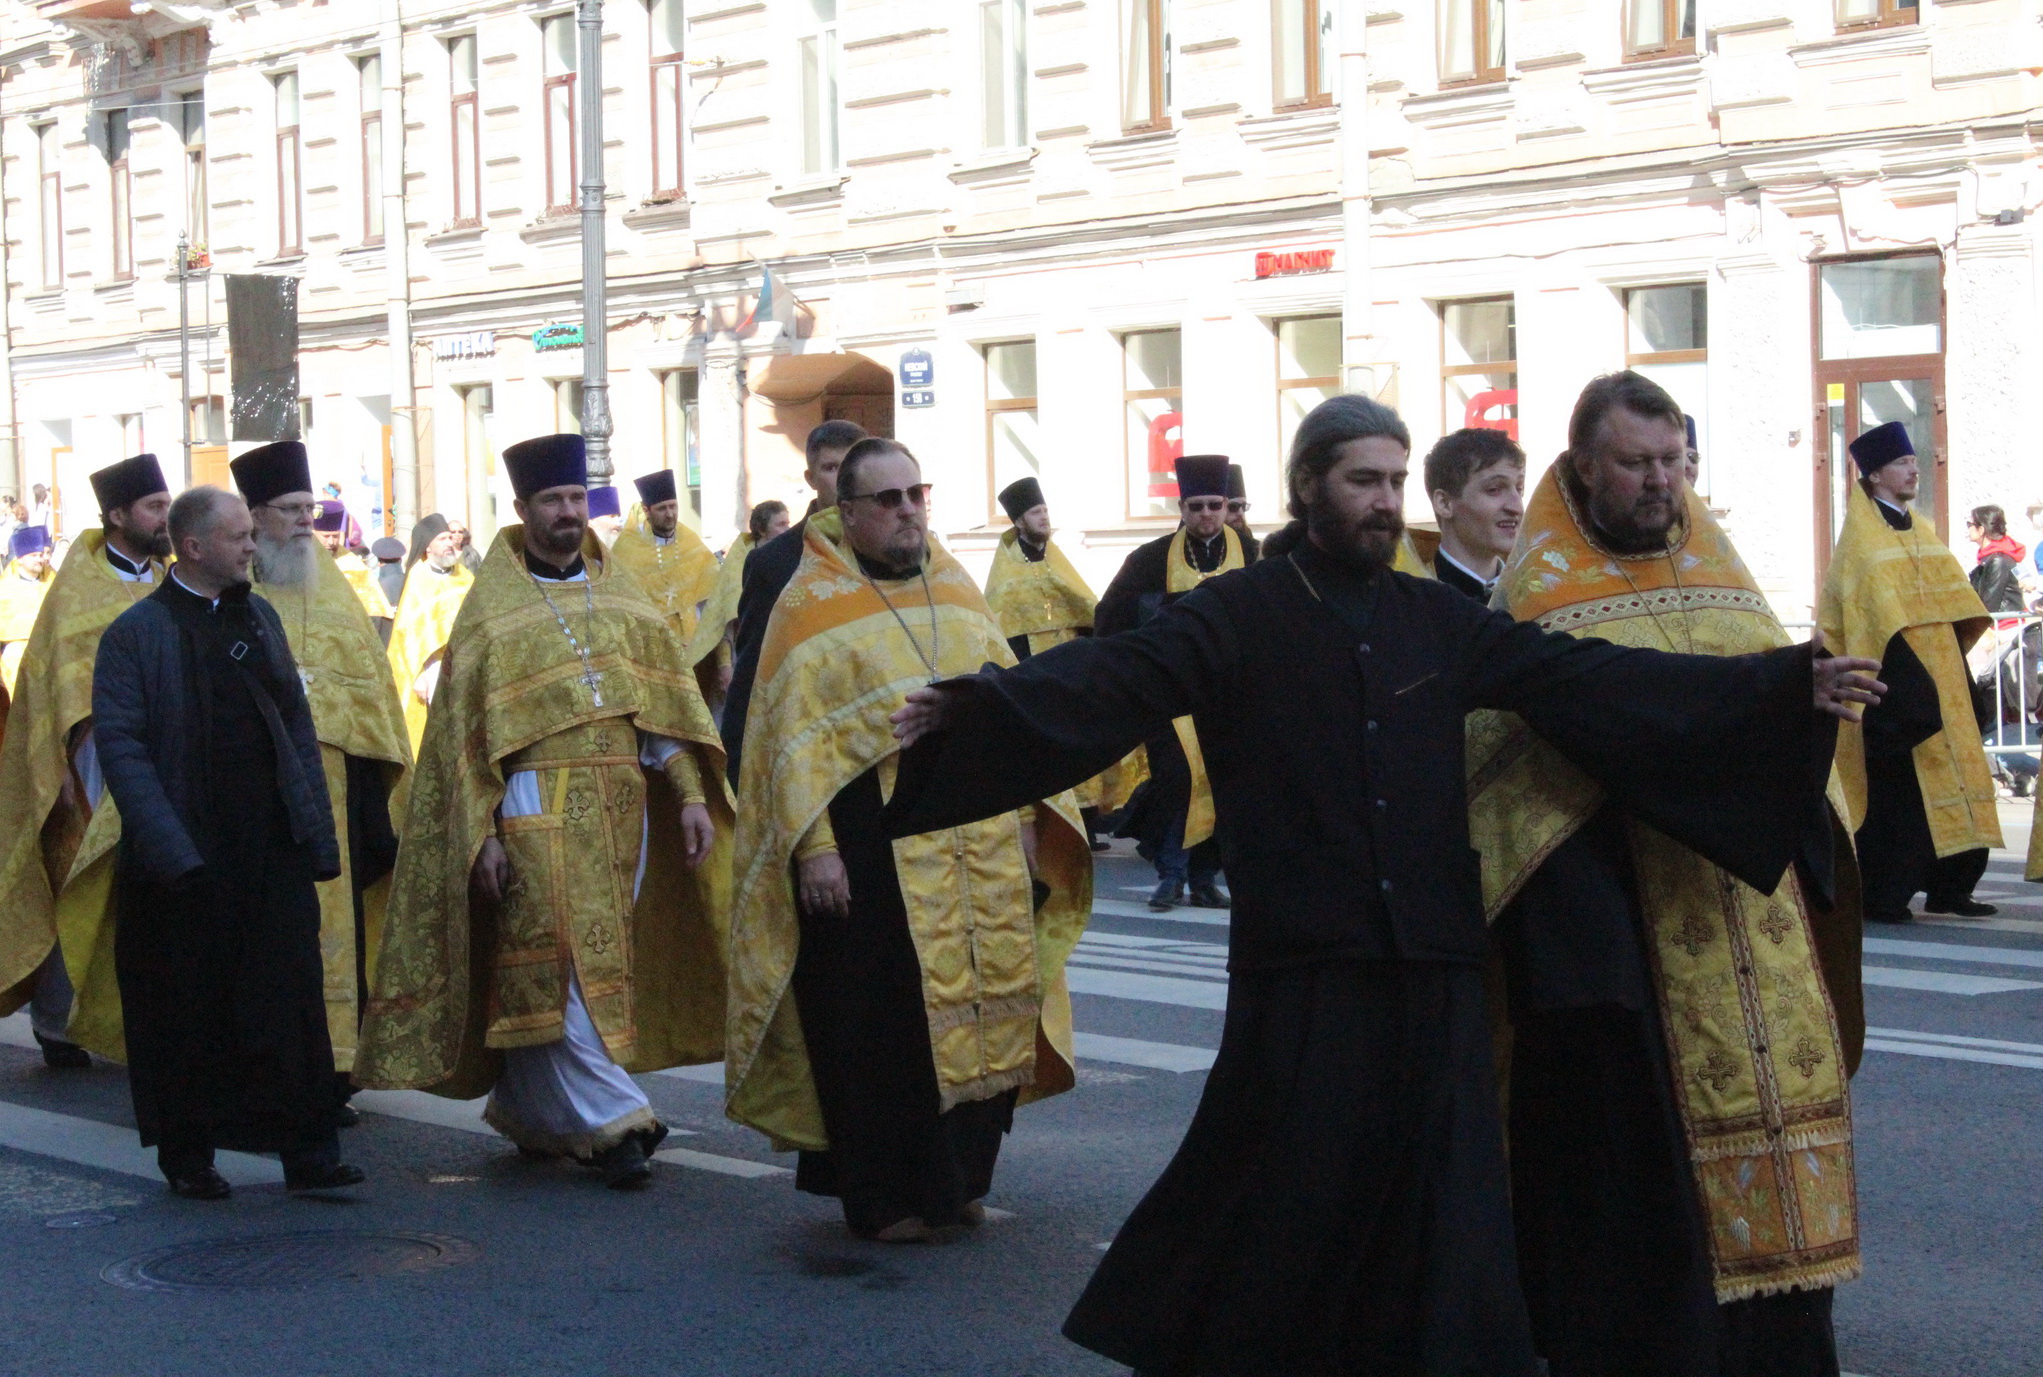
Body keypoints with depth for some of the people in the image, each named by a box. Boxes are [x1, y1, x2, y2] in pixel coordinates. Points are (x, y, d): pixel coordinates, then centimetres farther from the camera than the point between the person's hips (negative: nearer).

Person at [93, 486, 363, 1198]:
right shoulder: (136, 633, -4)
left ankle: (307, 1153, 4)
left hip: (275, 847, 4)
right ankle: (189, 1156, 19)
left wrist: (315, 829, 5)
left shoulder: (259, 618, 12)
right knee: (191, 1007, 5)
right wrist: (170, 847, -19)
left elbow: (297, 724, 14)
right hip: (187, 857, -4)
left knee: (292, 998, 0)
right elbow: (119, 744, -10)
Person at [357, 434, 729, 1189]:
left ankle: (527, 1112, 23)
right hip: (536, 809, -4)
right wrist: (482, 835, -10)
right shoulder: (491, 610, 1)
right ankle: (612, 1122, -9)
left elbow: (667, 703, 11)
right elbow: (464, 731, -2)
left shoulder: (624, 600, 12)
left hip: (621, 809, 4)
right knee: (563, 969, -11)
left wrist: (692, 794, -1)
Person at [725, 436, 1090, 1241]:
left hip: (983, 846, 6)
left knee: (985, 1006, 8)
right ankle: (884, 1197, 10)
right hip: (873, 849, -5)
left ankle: (958, 1178, 22)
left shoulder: (957, 593, 14)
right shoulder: (813, 607, -3)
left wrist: (1034, 812, 11)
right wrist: (814, 847, -16)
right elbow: (796, 739, -8)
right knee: (882, 1024, -1)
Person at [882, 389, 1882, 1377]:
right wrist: (975, 704, -34)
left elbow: (1587, 677, 5)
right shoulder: (1237, 616, -1)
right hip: (1300, 972, -4)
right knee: (1274, 1214, 1)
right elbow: (1116, 677, -15)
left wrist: (1786, 683, -2)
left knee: (1441, 1208, 7)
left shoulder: (1441, 622, 10)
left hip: (1432, 972, 4)